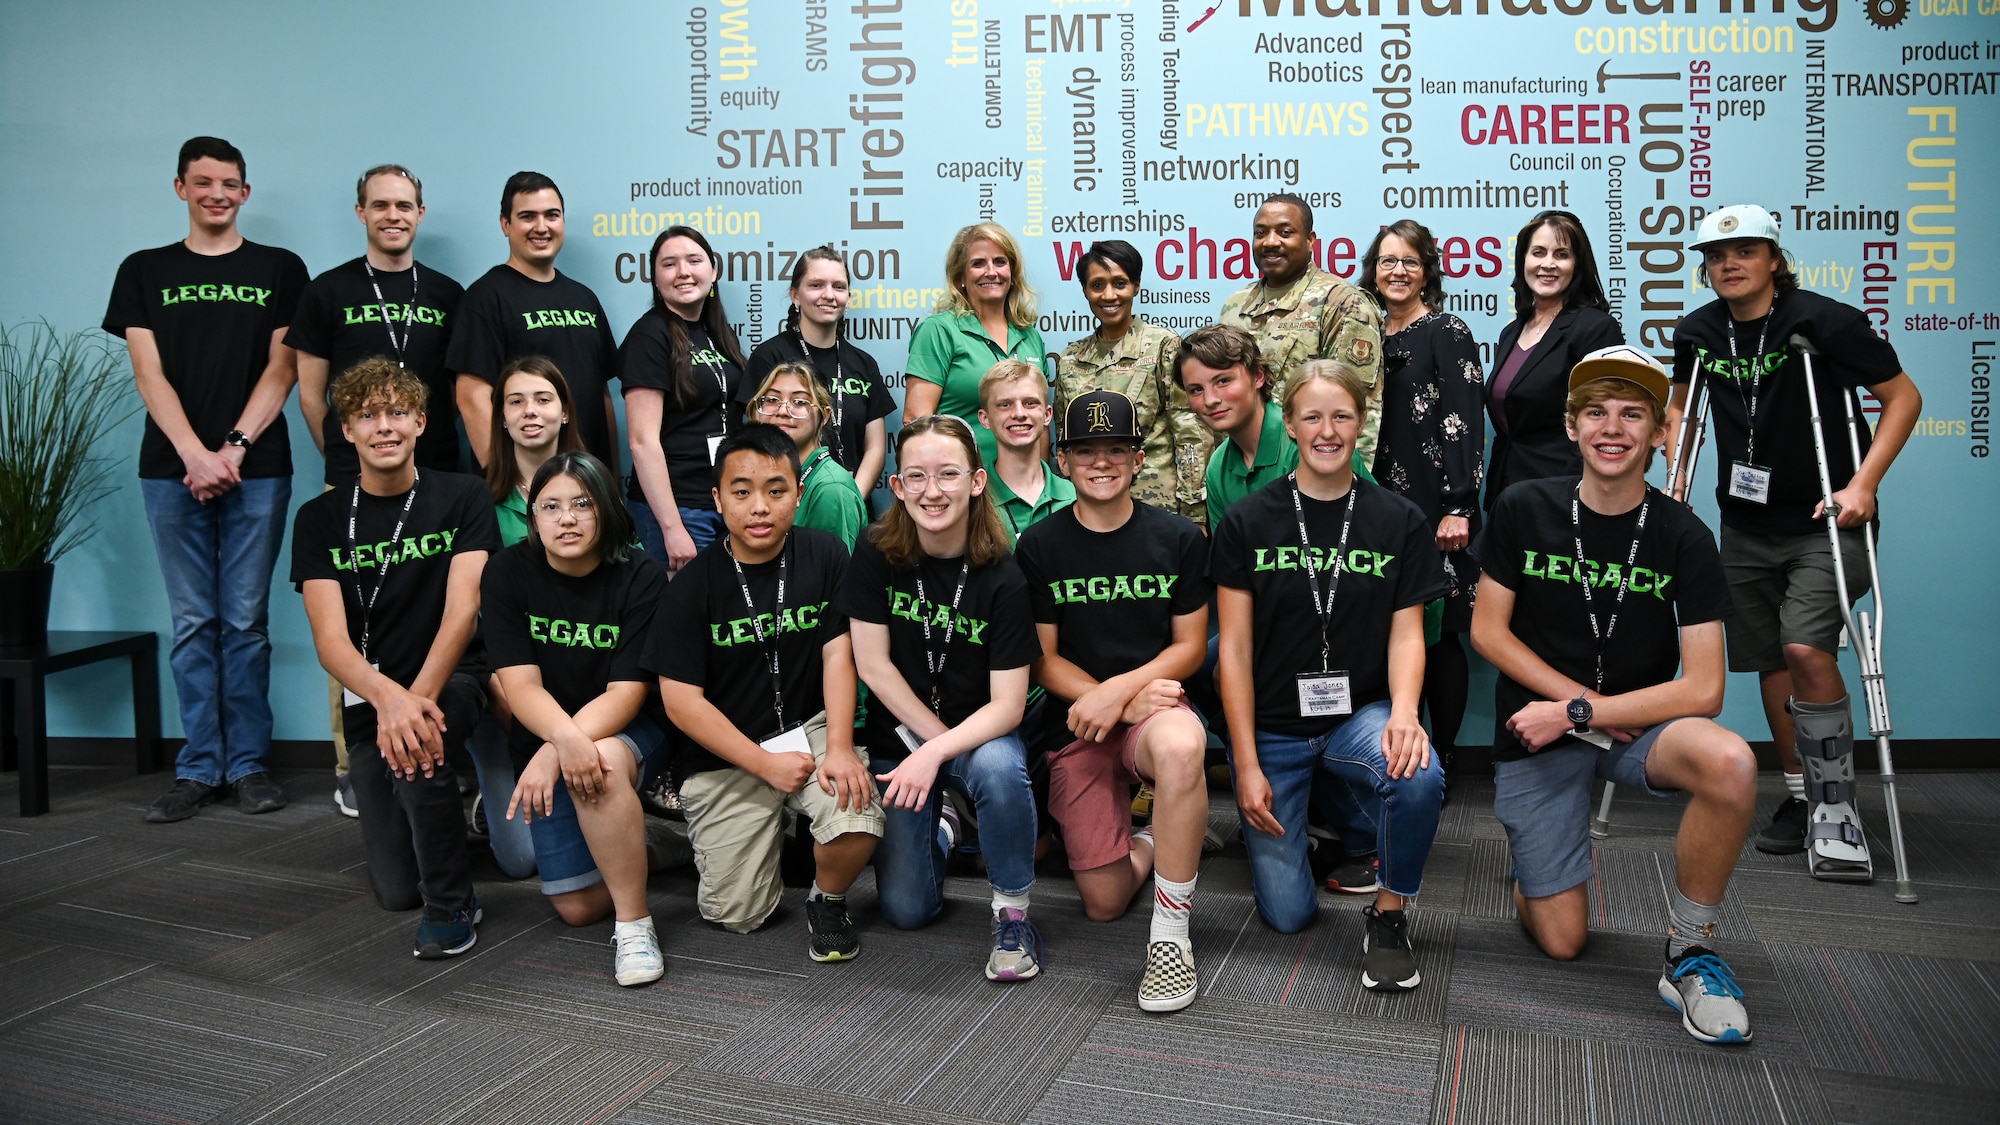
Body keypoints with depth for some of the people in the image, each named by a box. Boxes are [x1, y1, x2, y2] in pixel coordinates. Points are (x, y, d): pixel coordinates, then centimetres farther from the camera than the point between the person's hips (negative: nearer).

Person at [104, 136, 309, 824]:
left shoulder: (280, 270, 8)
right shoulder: (145, 272, 11)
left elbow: (281, 368, 1)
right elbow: (148, 374, 3)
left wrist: (235, 447, -10)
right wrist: (196, 455, -11)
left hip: (257, 468, -1)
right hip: (173, 470, 1)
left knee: (246, 622, 2)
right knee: (193, 623, 5)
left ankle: (249, 763, 10)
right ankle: (198, 768, 11)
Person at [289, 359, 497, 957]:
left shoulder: (462, 498, -3)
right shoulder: (320, 519, 1)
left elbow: (462, 611, -13)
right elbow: (330, 640, -11)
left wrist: (418, 697, -29)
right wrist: (387, 697, -32)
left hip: (451, 682, -2)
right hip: (371, 698, 2)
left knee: (417, 749, -38)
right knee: (396, 890, -3)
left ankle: (452, 903, -16)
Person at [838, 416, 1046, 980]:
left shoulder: (1002, 579, -17)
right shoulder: (876, 554, -12)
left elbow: (1007, 705, -19)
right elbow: (873, 663, -10)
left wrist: (938, 752, -32)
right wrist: (937, 738, -13)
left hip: (980, 731, -1)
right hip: (903, 735, 2)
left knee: (999, 768, -38)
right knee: (906, 909, -5)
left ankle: (1012, 911, -14)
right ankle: (939, 826, 29)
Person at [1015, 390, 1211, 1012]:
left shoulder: (1179, 537, 1)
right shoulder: (1040, 546, 2)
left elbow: (1190, 647, 1)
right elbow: (1042, 658, 1)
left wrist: (1122, 689, -17)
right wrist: (1125, 703, -15)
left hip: (1155, 704, -1)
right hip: (1076, 723, 1)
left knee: (1180, 746, -41)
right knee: (1104, 902, -6)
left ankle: (1170, 935, -26)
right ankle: (1144, 840, 31)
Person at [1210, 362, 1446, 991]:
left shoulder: (1398, 523, 2)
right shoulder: (1248, 523, -2)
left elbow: (1407, 634, -1)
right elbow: (1234, 648, -3)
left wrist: (1403, 712, -23)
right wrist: (1246, 764, -9)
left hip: (1360, 713, 1)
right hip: (1272, 725, 0)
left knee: (1419, 777, -35)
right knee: (1287, 913, -4)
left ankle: (1389, 915, -7)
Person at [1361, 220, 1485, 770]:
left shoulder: (1446, 332, -3)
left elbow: (1466, 424, -11)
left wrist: (1458, 508, -17)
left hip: (1434, 509, -6)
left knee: (1437, 633, -1)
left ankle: (1441, 761, 9)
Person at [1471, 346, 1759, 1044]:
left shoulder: (1683, 536, -8)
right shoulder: (1524, 510, -6)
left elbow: (1702, 690, -13)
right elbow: (1488, 631, -3)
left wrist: (1577, 713, -18)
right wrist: (1586, 702, -12)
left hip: (1640, 724, 0)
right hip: (1539, 728, 0)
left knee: (1730, 764, -35)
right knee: (1561, 941, -6)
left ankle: (1689, 952, -13)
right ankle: (1535, 869, 31)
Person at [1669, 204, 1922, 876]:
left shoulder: (1824, 322, -13)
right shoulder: (1698, 333, 2)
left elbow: (1903, 397, -8)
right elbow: (1680, 404, 21)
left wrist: (1864, 483, -17)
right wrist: (1676, 475, 9)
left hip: (1826, 522, -5)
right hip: (1747, 527, 5)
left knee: (1806, 649, -21)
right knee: (1769, 662, 8)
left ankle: (1837, 809, -7)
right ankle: (1800, 795, 25)